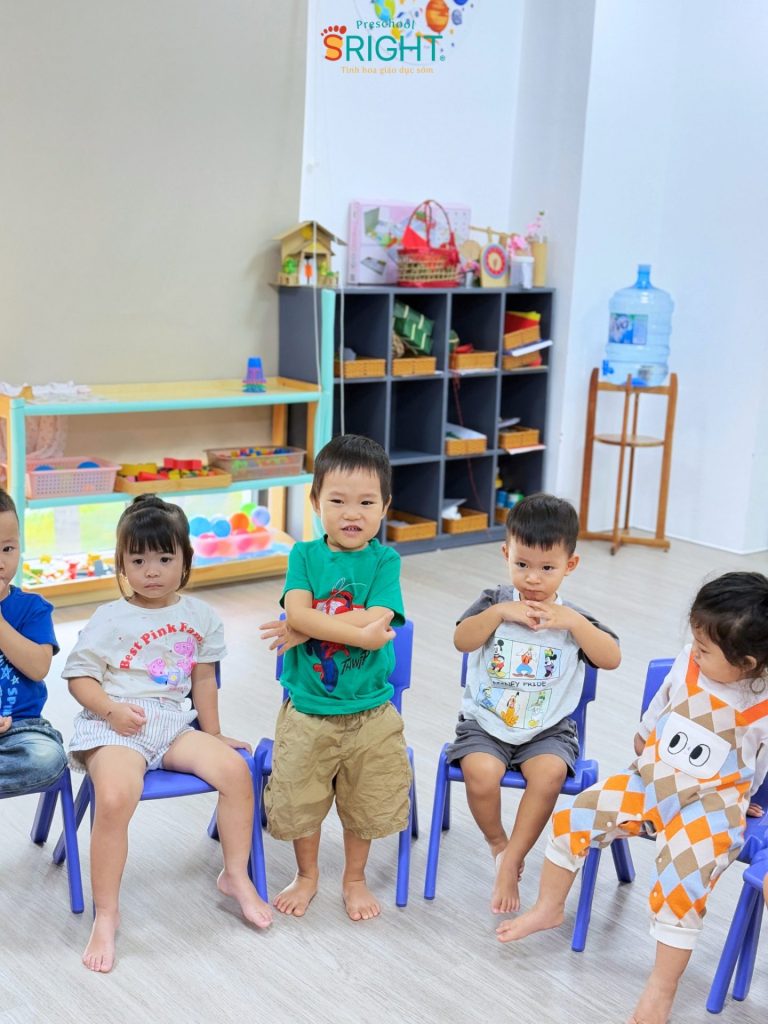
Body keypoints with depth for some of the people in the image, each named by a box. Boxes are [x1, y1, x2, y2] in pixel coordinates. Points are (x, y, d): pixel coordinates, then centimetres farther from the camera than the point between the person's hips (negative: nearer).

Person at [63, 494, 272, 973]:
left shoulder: (200, 616, 9)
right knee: (115, 799, -31)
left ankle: (236, 875, 5)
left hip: (175, 725, 4)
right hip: (115, 729, -4)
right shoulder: (110, 619, -1)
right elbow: (79, 675, 0)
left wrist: (213, 732, 18)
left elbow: (204, 679, 15)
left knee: (236, 769, -17)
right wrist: (112, 709, -16)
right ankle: (106, 915, -13)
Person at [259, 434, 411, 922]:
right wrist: (354, 629, -25)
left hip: (369, 712, -1)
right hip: (306, 710, 1)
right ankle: (307, 875, 41)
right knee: (299, 800, 15)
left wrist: (310, 627, -21)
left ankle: (355, 879, 40)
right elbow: (297, 612, -18)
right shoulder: (304, 555, -3)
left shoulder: (385, 560, -8)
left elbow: (375, 624, -21)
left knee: (365, 803, 15)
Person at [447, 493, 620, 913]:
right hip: (485, 724, 0)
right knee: (479, 772, -28)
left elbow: (611, 658, -8)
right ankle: (498, 844, 2)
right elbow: (462, 641, -10)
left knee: (550, 772, -30)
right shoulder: (495, 601, 2)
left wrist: (572, 621, -18)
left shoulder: (573, 617, 4)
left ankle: (510, 862, -13)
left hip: (548, 730, 1)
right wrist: (499, 613, -21)